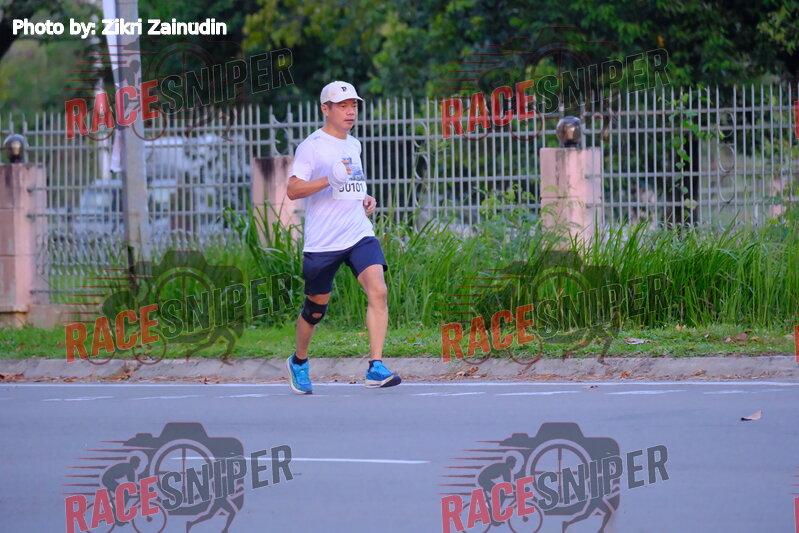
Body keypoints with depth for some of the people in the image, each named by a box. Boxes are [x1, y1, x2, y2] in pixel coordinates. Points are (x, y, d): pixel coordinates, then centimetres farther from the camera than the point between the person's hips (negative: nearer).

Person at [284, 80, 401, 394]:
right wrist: (329, 179, -26)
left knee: (378, 291, -18)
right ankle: (298, 362, 35)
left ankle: (376, 368, -22)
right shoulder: (312, 146, -7)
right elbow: (292, 191, -15)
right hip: (322, 242, -5)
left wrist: (366, 200, 11)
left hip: (360, 235, 5)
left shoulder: (354, 145, 15)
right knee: (316, 309, 7)